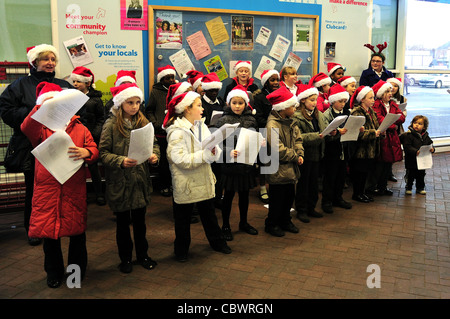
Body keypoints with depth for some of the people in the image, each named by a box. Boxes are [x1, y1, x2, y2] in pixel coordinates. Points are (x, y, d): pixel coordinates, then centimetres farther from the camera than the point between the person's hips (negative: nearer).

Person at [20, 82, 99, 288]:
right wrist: (40, 107, -30)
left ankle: (77, 268, 31)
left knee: (77, 232, 10)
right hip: (47, 191, 0)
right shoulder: (40, 129, 5)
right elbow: (26, 128, -16)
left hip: (74, 191, 0)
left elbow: (94, 150, 1)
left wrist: (86, 152, -22)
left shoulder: (80, 129, 7)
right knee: (48, 232, 9)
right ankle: (54, 272, 28)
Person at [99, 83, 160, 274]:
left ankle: (142, 255, 32)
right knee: (123, 222, 12)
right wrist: (121, 161, -24)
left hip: (141, 180, 3)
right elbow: (103, 153, -10)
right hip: (120, 181, -3)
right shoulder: (111, 125, -8)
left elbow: (154, 143, 8)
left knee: (140, 220, 14)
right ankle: (125, 258, 28)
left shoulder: (143, 122, 4)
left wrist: (154, 155, -12)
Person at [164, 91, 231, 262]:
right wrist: (206, 154, -28)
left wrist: (215, 151, -19)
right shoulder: (177, 132, -17)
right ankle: (181, 249, 30)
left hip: (205, 182, 6)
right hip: (185, 185, -6)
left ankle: (217, 241, 38)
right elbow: (181, 160, -26)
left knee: (209, 214, 21)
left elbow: (214, 151, 5)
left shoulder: (202, 126, 5)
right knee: (183, 219, 11)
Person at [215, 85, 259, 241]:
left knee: (244, 193, 16)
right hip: (230, 164, -4)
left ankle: (243, 222, 34)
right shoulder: (223, 121, -8)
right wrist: (228, 151, -27)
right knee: (229, 194, 7)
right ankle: (225, 226, 22)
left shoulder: (251, 120, 4)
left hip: (246, 162, 4)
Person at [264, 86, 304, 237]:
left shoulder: (290, 121, 7)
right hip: (278, 169, -9)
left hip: (290, 168, 9)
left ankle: (285, 221, 35)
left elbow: (297, 138, 15)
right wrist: (295, 157, -14)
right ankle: (271, 224, 22)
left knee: (289, 196, 19)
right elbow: (278, 150, -25)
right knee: (277, 199, 4)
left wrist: (300, 154, -3)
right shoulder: (272, 125, -22)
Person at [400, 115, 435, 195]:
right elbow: (407, 147, -21)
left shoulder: (425, 136, 6)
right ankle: (408, 188, 21)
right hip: (411, 161, -5)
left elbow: (430, 143, 17)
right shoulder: (408, 135, -14)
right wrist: (415, 151, -32)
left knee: (421, 175, 17)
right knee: (410, 175, 5)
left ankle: (420, 188, 31)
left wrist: (432, 149, -5)